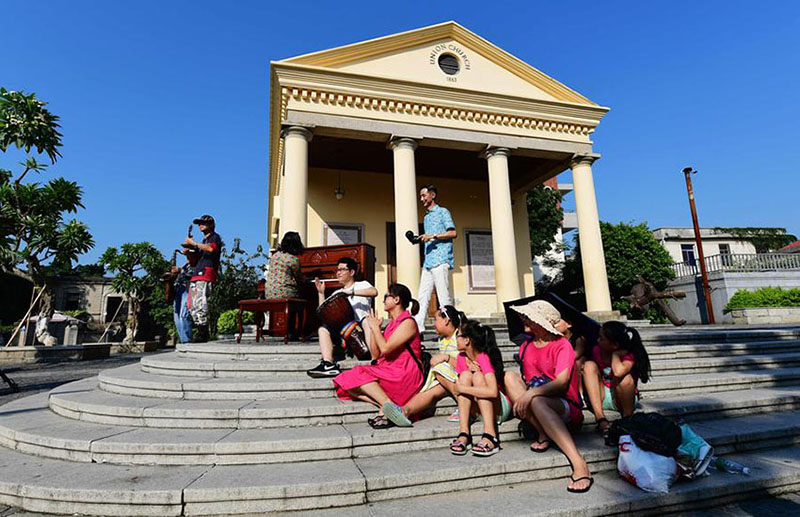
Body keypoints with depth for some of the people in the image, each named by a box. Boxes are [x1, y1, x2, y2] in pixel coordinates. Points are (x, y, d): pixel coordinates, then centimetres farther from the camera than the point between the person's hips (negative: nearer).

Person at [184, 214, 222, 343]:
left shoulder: (215, 237, 7)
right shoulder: (203, 241, 31)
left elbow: (211, 248, -17)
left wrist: (193, 243, -9)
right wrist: (189, 251, 12)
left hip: (206, 273, -9)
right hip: (196, 275, 9)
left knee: (200, 302, -19)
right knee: (192, 305, 4)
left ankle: (203, 333, -19)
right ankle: (200, 331, 7)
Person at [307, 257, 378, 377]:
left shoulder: (362, 285, 14)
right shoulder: (336, 293, 27)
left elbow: (374, 292, -11)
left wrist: (351, 292, -15)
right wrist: (321, 293, 12)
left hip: (361, 324, -4)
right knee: (323, 328, -18)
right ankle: (329, 364, -35)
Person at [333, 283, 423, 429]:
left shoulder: (408, 322, -8)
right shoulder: (392, 323, 18)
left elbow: (385, 348, -20)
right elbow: (376, 355, 14)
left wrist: (375, 327, -4)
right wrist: (374, 328, 8)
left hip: (405, 375, -9)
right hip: (389, 371, 9)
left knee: (359, 375, -22)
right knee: (347, 385, -8)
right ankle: (385, 407, -22)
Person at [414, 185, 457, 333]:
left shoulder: (442, 212, 4)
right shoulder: (426, 218, 27)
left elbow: (453, 233, -8)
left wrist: (433, 236, -14)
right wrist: (420, 239, 13)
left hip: (441, 259, -8)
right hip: (428, 261, 8)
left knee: (444, 296, -8)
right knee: (422, 296, 1)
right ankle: (418, 328, 0)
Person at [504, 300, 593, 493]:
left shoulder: (562, 345, -7)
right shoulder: (525, 347, 13)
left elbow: (562, 383, -22)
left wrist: (532, 393, -35)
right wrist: (521, 401, -6)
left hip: (566, 408, -6)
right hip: (535, 409, 6)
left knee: (536, 401, -39)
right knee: (510, 376, -16)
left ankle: (579, 465, -43)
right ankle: (543, 435, -20)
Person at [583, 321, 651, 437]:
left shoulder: (629, 355, -20)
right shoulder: (597, 350, -6)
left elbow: (618, 372, -43)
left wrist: (615, 354, -26)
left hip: (621, 400, -5)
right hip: (599, 397, 5)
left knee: (625, 379, -36)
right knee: (590, 365, -20)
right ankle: (600, 418, -30)